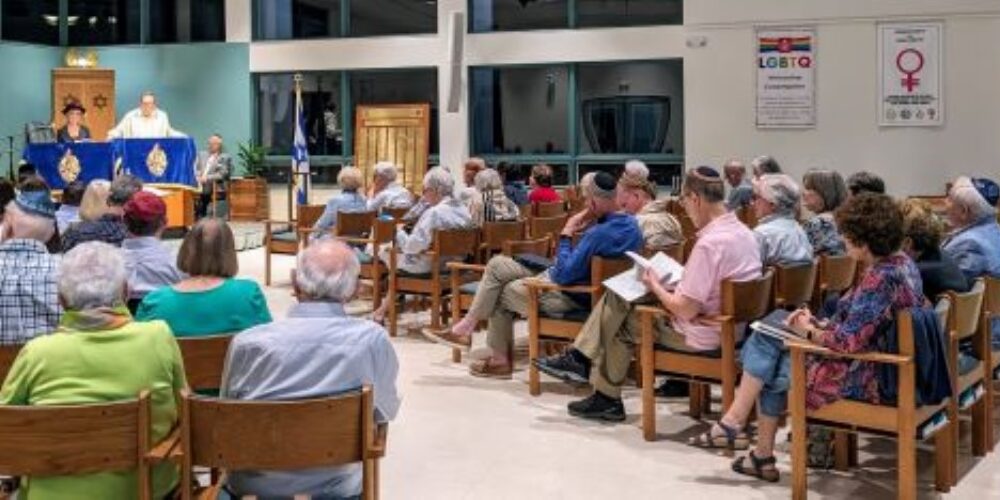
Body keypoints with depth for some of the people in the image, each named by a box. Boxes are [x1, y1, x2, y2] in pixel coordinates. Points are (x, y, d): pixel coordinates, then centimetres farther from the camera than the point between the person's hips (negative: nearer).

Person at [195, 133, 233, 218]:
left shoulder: (225, 157, 3)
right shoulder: (201, 154, 19)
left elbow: (222, 174, -7)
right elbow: (195, 169, 11)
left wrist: (207, 178, -17)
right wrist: (199, 177, -9)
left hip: (215, 190, -4)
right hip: (199, 187, 4)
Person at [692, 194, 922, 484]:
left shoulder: (880, 279, -26)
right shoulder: (901, 262, 5)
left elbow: (847, 343, -28)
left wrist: (809, 332, -10)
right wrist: (819, 323, 3)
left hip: (861, 377, -10)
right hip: (878, 361, 10)